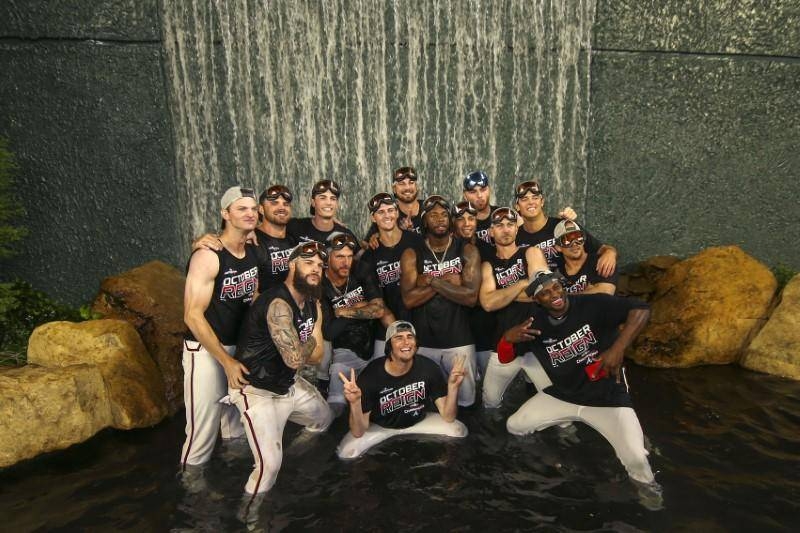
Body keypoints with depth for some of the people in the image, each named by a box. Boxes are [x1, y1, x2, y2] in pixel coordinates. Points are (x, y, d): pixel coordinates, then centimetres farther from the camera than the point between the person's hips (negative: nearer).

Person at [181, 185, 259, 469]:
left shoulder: (252, 252, 2)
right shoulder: (208, 256, -19)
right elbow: (193, 316, -21)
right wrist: (226, 361, -22)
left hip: (240, 346, 7)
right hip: (206, 350, -6)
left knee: (238, 421, 18)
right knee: (204, 427, 0)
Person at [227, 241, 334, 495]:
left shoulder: (313, 303, 3)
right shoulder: (279, 304, -26)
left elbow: (316, 355, 4)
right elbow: (295, 359, -31)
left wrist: (301, 350, -15)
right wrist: (312, 339, -12)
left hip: (289, 384, 9)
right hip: (256, 390, -9)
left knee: (325, 419, 25)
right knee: (270, 464, -18)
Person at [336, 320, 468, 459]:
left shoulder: (428, 368, -22)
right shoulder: (371, 374, -29)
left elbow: (448, 417, -18)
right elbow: (358, 433, -26)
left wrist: (452, 386, -35)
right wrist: (355, 402, -47)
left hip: (419, 421, 3)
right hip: (381, 426, -2)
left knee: (459, 431, -15)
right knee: (347, 451, -25)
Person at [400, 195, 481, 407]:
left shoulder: (467, 251, -1)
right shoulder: (412, 254, 0)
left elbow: (471, 296, -14)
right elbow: (409, 299, -13)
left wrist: (432, 281, -16)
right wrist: (448, 280, -14)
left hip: (459, 341, 0)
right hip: (423, 342, 1)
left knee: (466, 400, 8)